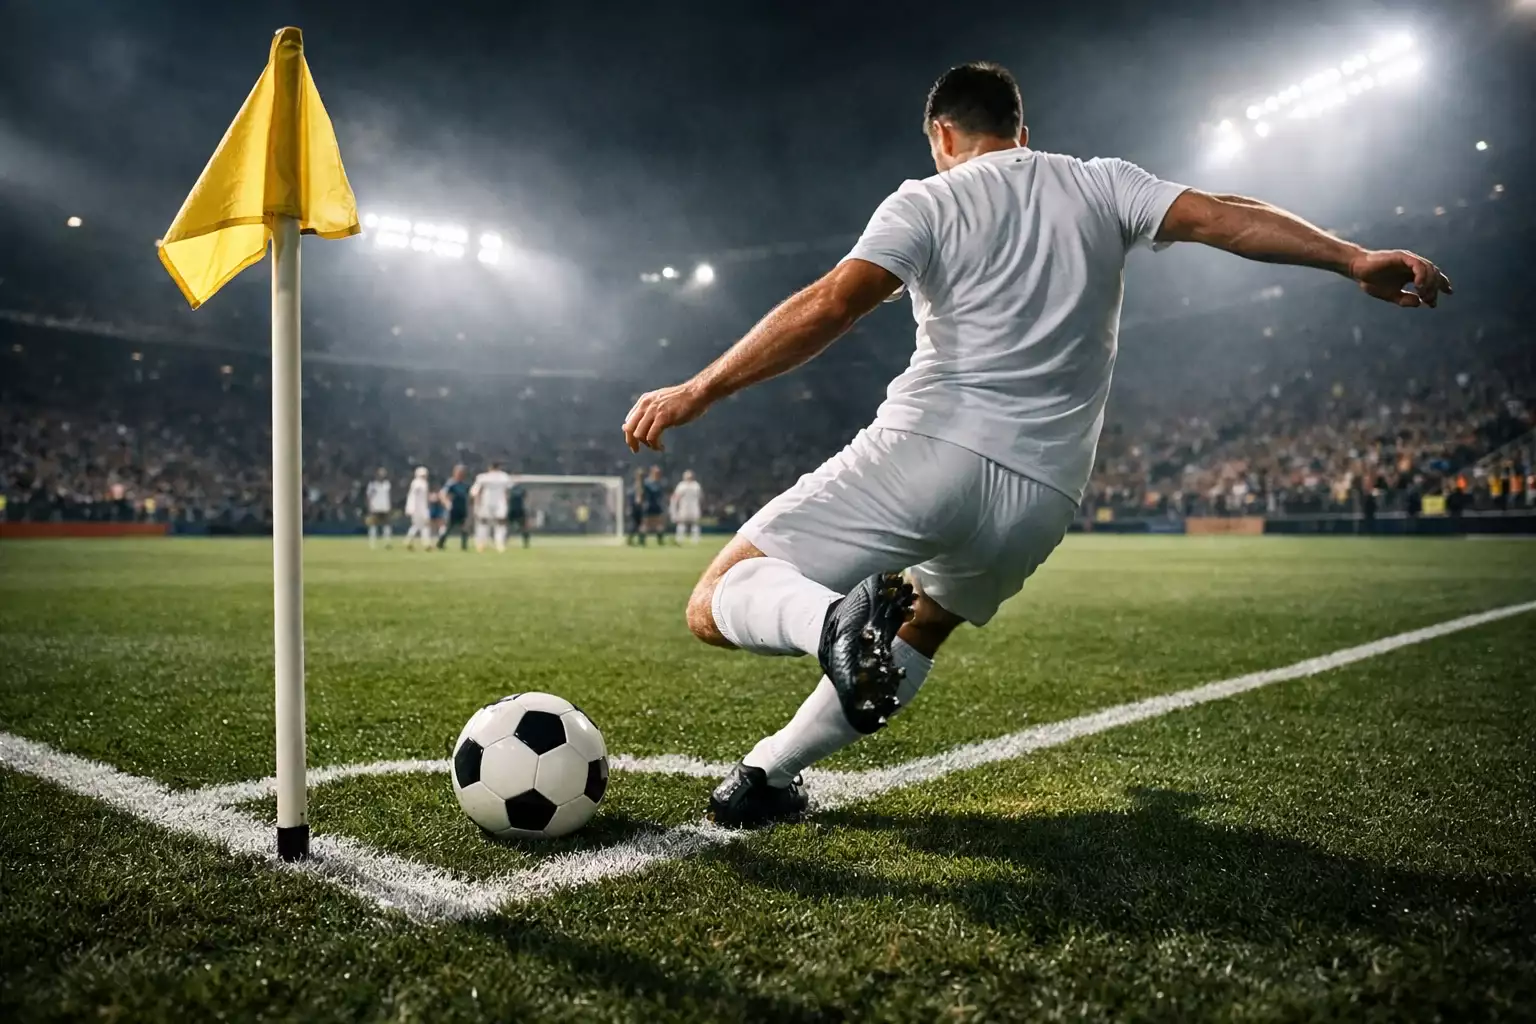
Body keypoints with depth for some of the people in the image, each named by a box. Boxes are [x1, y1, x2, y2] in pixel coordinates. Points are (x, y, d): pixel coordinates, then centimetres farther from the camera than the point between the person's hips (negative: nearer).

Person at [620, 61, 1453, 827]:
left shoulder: (929, 201, 5)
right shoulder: (1100, 186, 17)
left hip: (926, 450, -5)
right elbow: (1220, 217, 3)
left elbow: (831, 303, -8)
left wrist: (699, 391, -9)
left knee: (717, 605, 1)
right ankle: (768, 775, 28)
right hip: (1038, 497, 5)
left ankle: (838, 620, -31)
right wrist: (1354, 258, 4)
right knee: (918, 634, 32)